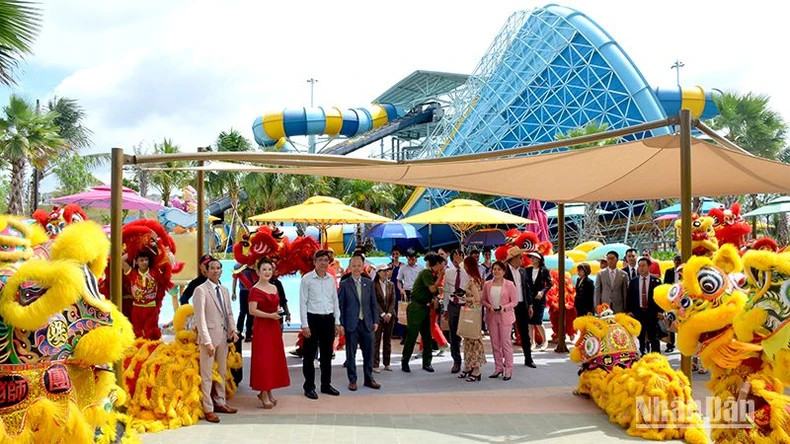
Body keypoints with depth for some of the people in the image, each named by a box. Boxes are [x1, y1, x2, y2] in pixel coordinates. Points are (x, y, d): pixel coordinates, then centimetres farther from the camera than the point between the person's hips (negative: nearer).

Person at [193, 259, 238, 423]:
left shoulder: (225, 290, 12)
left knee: (222, 372, 15)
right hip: (210, 336, -7)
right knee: (207, 374, 0)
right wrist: (207, 341, -19)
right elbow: (200, 318, -14)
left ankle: (220, 403, 26)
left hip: (224, 336, 7)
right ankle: (208, 409, 7)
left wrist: (233, 330, 0)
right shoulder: (201, 290, -9)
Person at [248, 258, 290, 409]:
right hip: (261, 327, -7)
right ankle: (264, 393, 4)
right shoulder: (255, 290, -11)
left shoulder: (274, 288, 11)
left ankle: (268, 391, 19)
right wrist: (270, 315, -21)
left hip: (274, 327, 8)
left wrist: (279, 312, 1)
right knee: (263, 359, -3)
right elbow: (252, 311, -17)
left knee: (274, 358, 9)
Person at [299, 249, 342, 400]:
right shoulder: (307, 279, -7)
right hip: (313, 319, -5)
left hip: (329, 319, 5)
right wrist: (304, 325, -12)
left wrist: (337, 322, 8)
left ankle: (326, 384, 25)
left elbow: (335, 301, 12)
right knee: (309, 355, 3)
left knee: (327, 354, 13)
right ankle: (309, 387, 13)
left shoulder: (331, 279, 8)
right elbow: (302, 303, -8)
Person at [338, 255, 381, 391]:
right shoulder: (344, 284, -2)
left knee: (368, 353, 8)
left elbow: (373, 303, 10)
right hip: (351, 324, -3)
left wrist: (375, 321, 4)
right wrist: (341, 324, -7)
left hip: (367, 323, 3)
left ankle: (369, 379, 21)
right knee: (351, 354, 5)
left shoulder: (369, 283, 7)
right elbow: (340, 305, -2)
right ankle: (352, 380, 16)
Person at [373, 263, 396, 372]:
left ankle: (387, 363, 14)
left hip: (390, 315, 5)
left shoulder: (391, 285, 11)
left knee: (388, 340, 8)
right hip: (378, 315, -5)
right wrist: (383, 314, -14)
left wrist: (389, 314, -8)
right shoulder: (373, 285, -4)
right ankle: (375, 364, -1)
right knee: (376, 340, -4)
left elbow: (393, 301, 6)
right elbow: (374, 301, -8)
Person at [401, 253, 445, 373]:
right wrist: (440, 276, -13)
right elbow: (432, 289, -22)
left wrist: (434, 299, -2)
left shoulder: (434, 275, 11)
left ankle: (426, 363, 14)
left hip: (425, 308, 8)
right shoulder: (425, 273, -13)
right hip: (416, 307, -8)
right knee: (412, 335, -5)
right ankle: (404, 362, 5)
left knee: (427, 335, 7)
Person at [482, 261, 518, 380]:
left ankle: (508, 370, 6)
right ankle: (498, 368, 19)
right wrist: (489, 307, -10)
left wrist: (504, 307, -18)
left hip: (505, 316, -4)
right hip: (491, 317, 4)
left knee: (506, 342, -2)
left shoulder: (509, 284, -5)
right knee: (495, 343, 9)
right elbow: (483, 300, 9)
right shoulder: (487, 284, 5)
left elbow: (515, 301, -4)